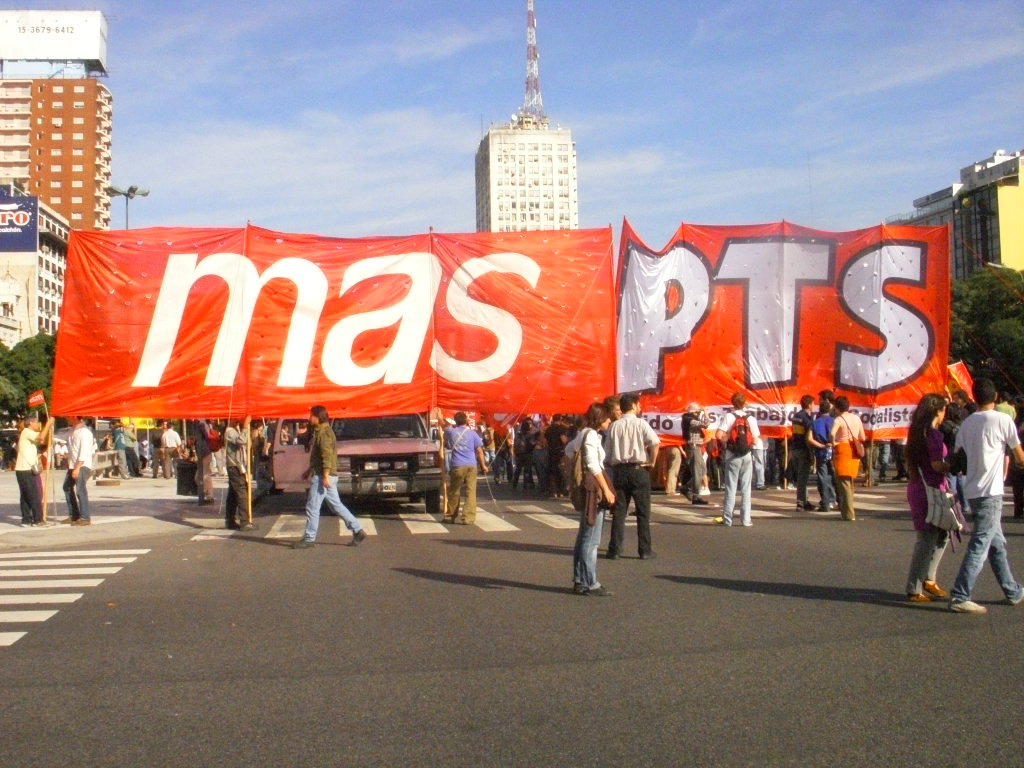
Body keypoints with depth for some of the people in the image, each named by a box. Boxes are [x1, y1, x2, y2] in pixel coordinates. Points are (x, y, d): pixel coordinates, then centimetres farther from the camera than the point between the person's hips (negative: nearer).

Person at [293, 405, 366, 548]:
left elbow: (327, 455, -21)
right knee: (336, 505, 11)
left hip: (322, 476, -10)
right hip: (328, 476, 10)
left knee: (312, 507, -4)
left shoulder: (323, 432, -13)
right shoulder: (319, 431, 19)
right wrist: (309, 471, 28)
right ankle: (358, 530, 11)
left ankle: (309, 539, 2)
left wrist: (325, 476, -24)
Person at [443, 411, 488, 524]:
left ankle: (450, 516, 22)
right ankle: (468, 518, -6)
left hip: (457, 466, 1)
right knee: (471, 492, 0)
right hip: (472, 466, -1)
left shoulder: (451, 431, 7)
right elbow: (479, 451, 2)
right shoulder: (472, 433, 4)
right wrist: (483, 465, 9)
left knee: (454, 492, 13)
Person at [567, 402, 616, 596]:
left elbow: (569, 449, 28)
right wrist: (606, 490, -22)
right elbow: (593, 465, -23)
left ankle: (580, 581, 18)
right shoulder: (591, 435, -15)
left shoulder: (584, 433, 15)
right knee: (591, 540, -7)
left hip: (588, 491, 10)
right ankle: (589, 583, -4)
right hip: (593, 491, -10)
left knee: (584, 537, 13)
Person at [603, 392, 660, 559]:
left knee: (619, 512, 7)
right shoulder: (640, 423, -5)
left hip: (619, 470, 3)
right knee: (643, 511, 5)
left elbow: (607, 453, 5)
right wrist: (652, 462, -8)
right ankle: (645, 550, 7)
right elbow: (655, 442, -19)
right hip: (639, 469, -3)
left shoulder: (614, 426, 5)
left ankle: (614, 550, 7)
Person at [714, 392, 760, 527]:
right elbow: (755, 440, 0)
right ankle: (746, 519, 6)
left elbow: (718, 435, -18)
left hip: (732, 456, -2)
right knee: (746, 488, 7)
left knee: (731, 488, 3)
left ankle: (727, 519, 5)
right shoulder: (751, 419, -2)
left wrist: (727, 438, 2)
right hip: (747, 456, 2)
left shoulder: (729, 416, -8)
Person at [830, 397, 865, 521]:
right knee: (849, 482, 19)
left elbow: (832, 433, -30)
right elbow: (862, 438, 11)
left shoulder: (839, 419, -11)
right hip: (854, 451, 7)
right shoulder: (857, 419, 9)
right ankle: (848, 510, 26)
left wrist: (833, 443, -14)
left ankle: (849, 514, -8)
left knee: (844, 483, -4)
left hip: (842, 450, -7)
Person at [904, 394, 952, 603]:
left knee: (942, 535, 20)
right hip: (930, 490, -9)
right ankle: (914, 590, 1)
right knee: (927, 540, -2)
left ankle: (928, 579, 25)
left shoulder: (917, 432, 12)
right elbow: (937, 465, -22)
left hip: (916, 487, 9)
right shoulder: (933, 434, -15)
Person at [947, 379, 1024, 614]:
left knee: (997, 543, 19)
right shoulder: (1002, 420, -8)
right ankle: (959, 597, -11)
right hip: (991, 492, -7)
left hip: (972, 491, 7)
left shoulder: (967, 423, 8)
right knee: (980, 546, -7)